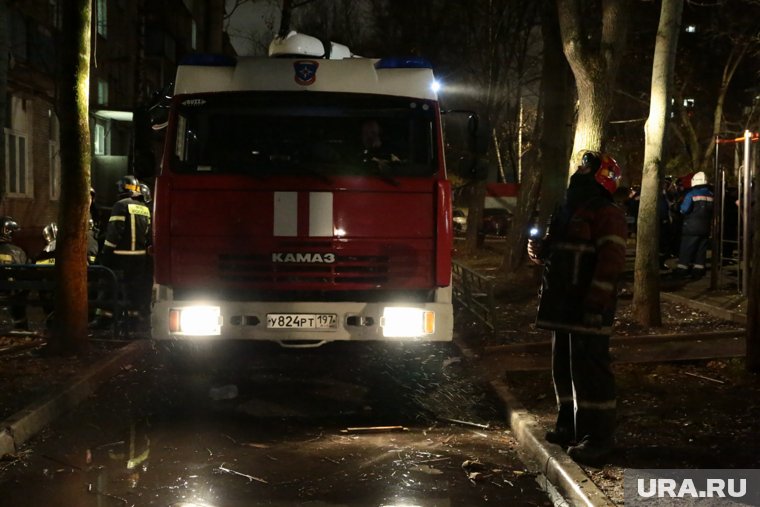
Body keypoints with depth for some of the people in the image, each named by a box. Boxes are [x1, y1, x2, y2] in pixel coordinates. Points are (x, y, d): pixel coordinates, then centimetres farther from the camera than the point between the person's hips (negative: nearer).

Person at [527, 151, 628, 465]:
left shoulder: (607, 214, -11)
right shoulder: (568, 211, 18)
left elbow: (611, 262, -20)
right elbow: (554, 252, 28)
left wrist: (596, 304, -26)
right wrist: (539, 249, 5)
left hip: (588, 309, -10)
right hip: (563, 306, 10)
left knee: (590, 371, -9)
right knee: (564, 368, 16)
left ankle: (598, 436, -5)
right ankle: (570, 425, 27)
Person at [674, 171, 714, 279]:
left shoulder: (691, 194, -12)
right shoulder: (711, 195, 2)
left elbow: (684, 209, -16)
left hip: (691, 227, -4)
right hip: (706, 227, 4)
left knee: (686, 249, 2)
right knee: (701, 250, 10)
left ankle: (682, 269, 3)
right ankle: (698, 270, 10)